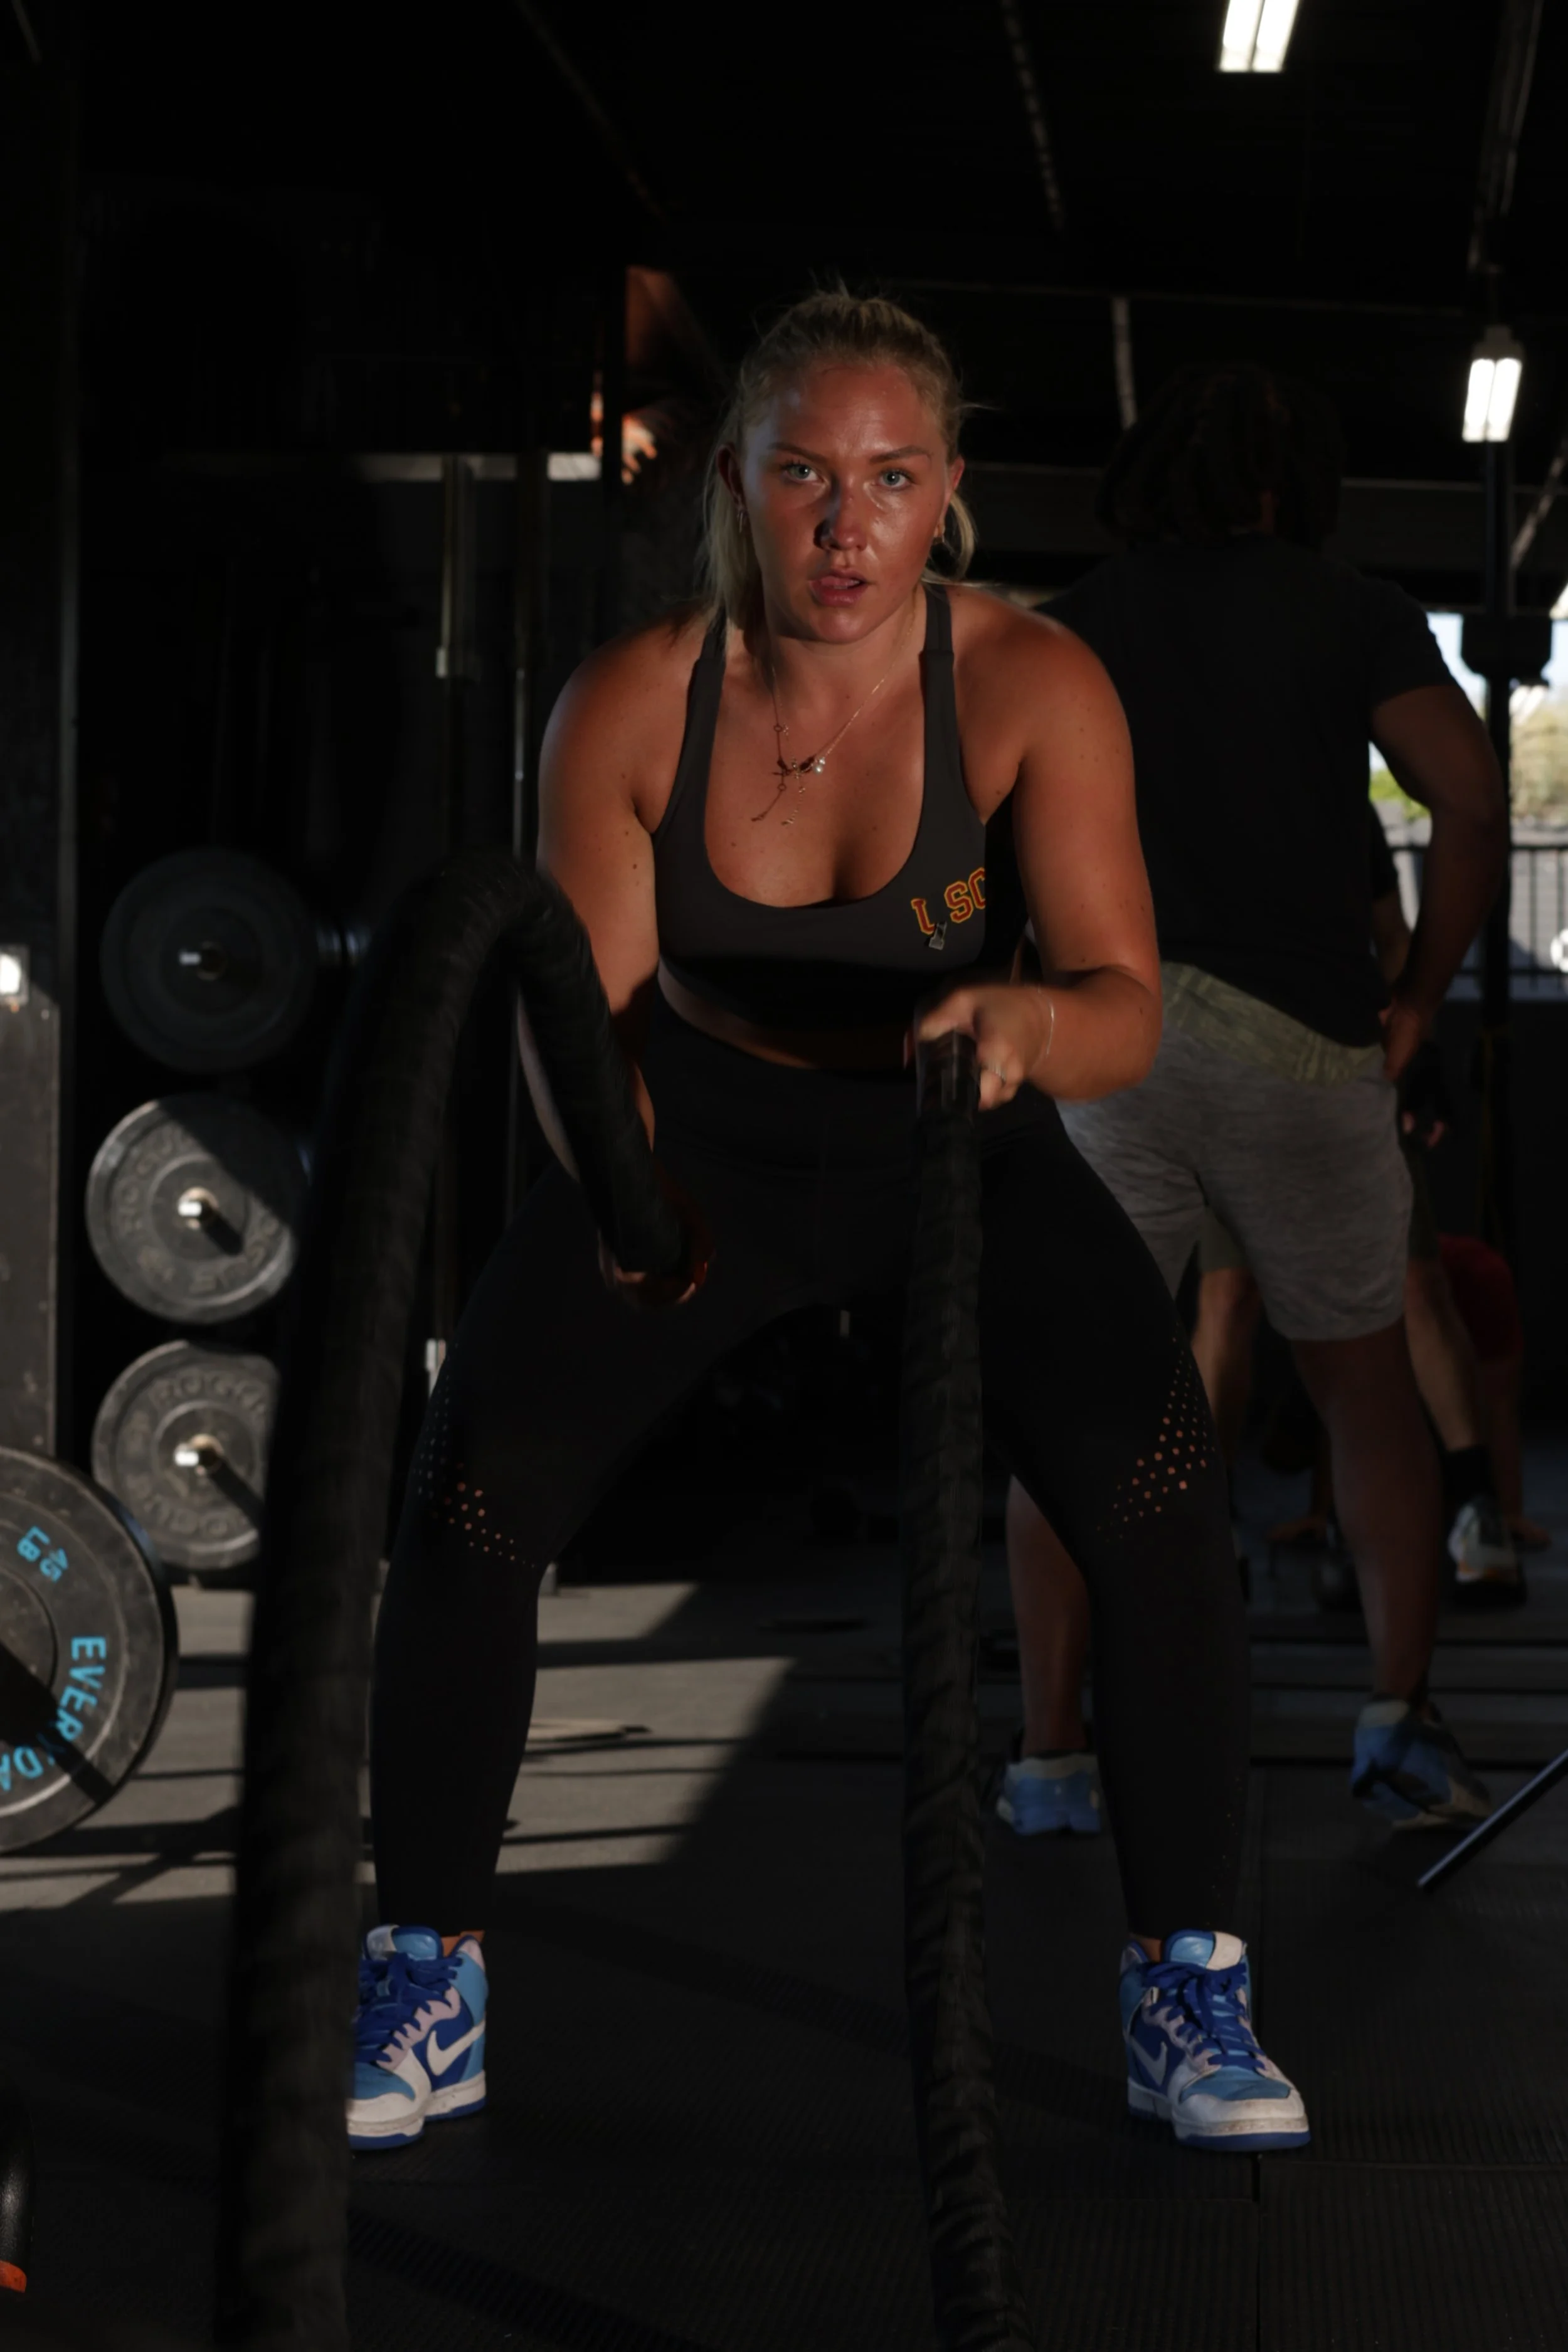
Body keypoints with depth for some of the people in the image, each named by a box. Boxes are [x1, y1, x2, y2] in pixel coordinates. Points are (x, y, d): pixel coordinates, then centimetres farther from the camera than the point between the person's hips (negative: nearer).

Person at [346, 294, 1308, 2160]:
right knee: (465, 1501, -19)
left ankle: (1187, 1994, -8)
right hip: (700, 1134, 1)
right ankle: (425, 1989, 0)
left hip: (957, 1146, 0)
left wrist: (1031, 1018, -49)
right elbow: (585, 1008, -16)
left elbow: (1130, 1009, -26)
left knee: (1158, 1495, -24)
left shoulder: (1032, 687, -22)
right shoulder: (627, 706, -19)